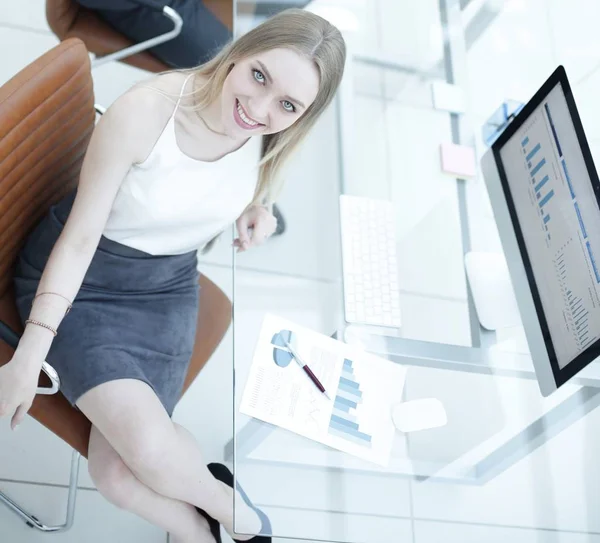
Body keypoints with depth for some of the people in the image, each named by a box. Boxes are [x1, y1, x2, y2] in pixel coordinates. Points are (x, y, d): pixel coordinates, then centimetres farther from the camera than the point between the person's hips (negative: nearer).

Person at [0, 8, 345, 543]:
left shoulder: (272, 136, -13)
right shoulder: (144, 112, -28)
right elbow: (80, 238, -19)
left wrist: (257, 209, -9)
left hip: (168, 285, 3)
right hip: (80, 277, -3)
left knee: (119, 475, -19)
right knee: (150, 448, -26)